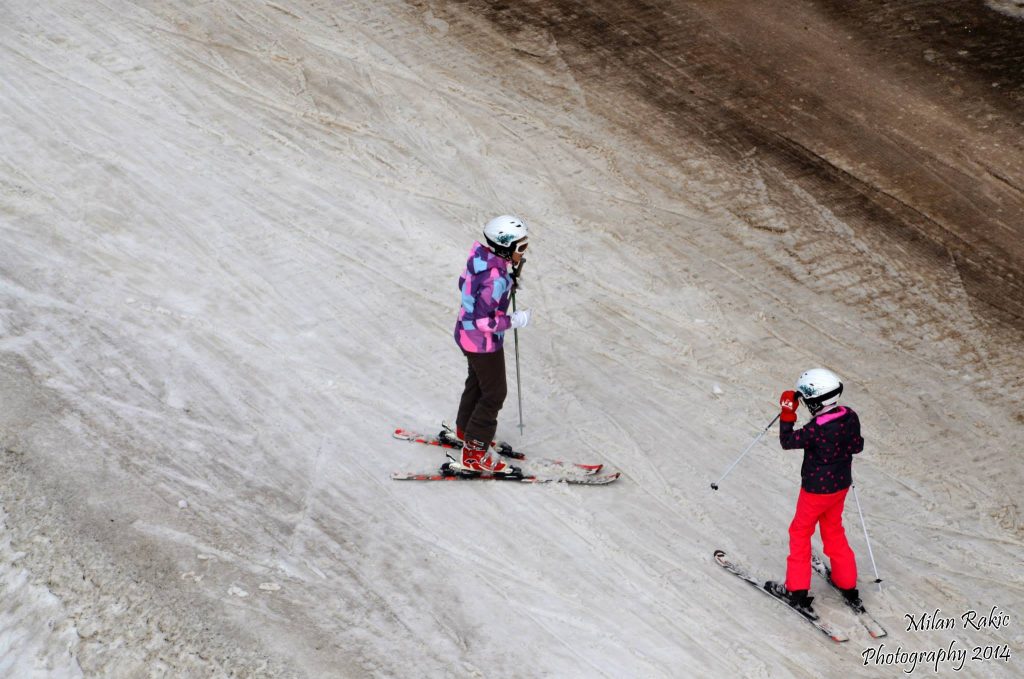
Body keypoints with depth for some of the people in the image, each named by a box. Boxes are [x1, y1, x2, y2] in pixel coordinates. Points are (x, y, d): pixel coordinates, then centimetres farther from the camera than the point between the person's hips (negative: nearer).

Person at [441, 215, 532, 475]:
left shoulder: (480, 255, -8)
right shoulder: (495, 278, -34)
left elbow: (464, 284, 9)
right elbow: (484, 321, -33)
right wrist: (514, 320, -21)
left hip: (467, 333, 9)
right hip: (483, 342, -9)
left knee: (477, 382, 28)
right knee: (494, 394, 6)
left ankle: (464, 431, 49)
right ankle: (473, 455, 15)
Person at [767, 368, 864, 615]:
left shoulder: (815, 429, -31)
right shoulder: (850, 417, -11)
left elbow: (787, 441, -20)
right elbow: (857, 446, 2)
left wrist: (787, 413, -13)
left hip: (816, 490, -6)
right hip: (841, 484, 6)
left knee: (800, 532, 13)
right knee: (833, 530, 24)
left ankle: (798, 591, 19)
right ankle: (848, 586, 33)